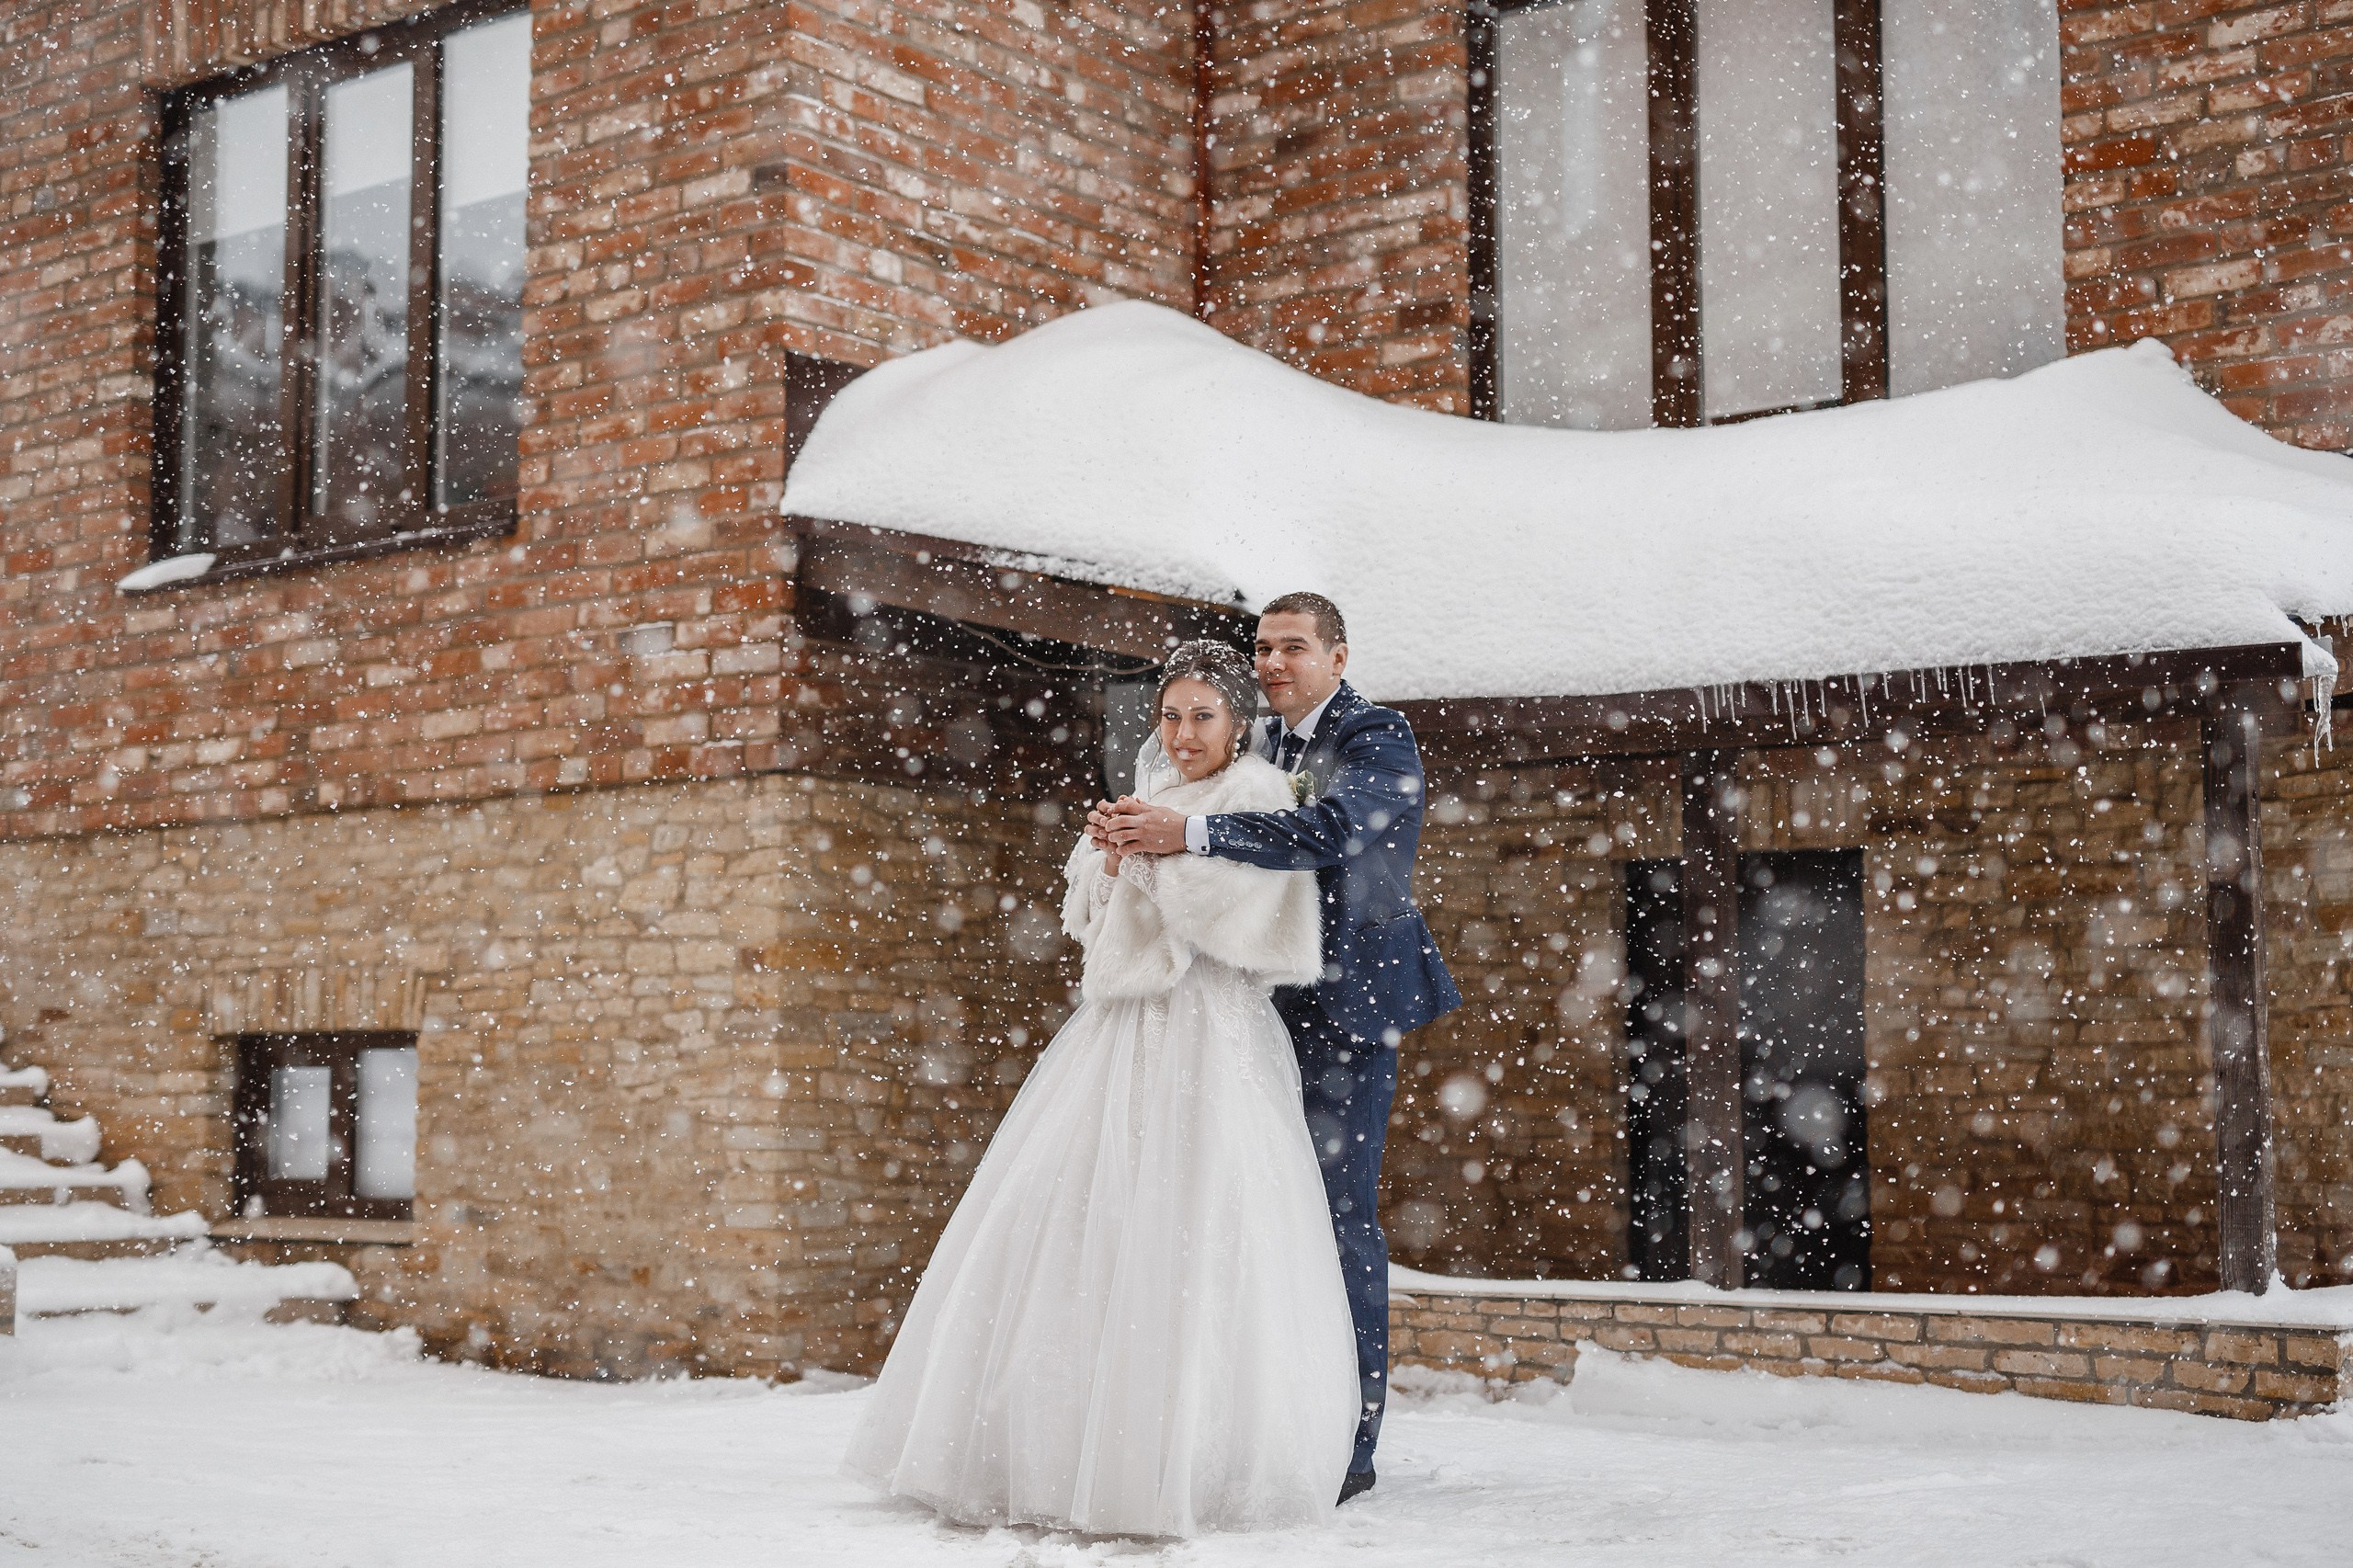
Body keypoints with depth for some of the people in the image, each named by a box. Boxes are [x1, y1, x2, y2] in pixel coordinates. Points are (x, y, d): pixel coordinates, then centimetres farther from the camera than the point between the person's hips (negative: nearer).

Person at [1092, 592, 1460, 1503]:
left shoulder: (1378, 740, -6)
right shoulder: (1262, 745, 15)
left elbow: (1329, 831, -25)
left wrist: (1187, 832, -32)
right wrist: (1128, 832, -11)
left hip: (1348, 1002, -7)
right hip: (1272, 1006, 7)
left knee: (1339, 1210, -7)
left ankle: (1350, 1442, -1)